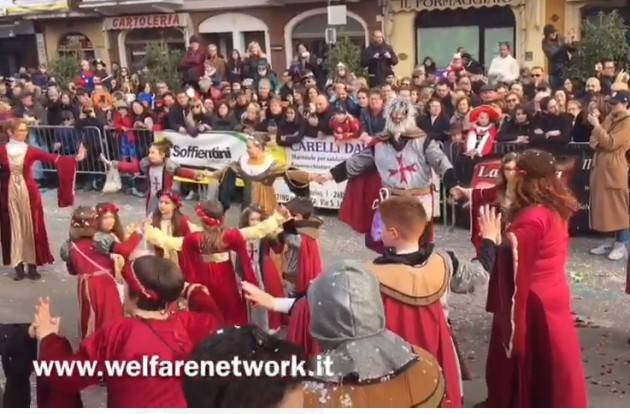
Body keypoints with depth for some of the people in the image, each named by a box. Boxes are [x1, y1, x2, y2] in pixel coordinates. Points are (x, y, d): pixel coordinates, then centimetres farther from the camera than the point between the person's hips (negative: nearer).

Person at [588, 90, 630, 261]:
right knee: (604, 205, 10)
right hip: (601, 166, 9)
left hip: (614, 169, -9)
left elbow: (611, 143, -20)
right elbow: (601, 139, 22)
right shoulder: (610, 118, 14)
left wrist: (596, 126, -19)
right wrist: (594, 142, 0)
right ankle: (612, 241, 18)